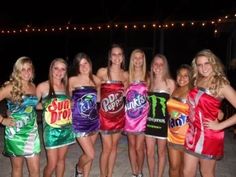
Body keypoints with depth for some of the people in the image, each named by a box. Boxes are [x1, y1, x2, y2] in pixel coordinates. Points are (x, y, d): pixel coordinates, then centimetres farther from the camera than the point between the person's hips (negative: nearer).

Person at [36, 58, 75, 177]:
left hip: (66, 129, 4)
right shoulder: (43, 86, -7)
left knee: (61, 159, 16)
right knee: (52, 164, 1)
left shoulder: (66, 86, 5)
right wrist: (47, 106, -11)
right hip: (51, 130, -4)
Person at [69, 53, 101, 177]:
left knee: (88, 154, 13)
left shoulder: (96, 80, 4)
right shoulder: (72, 80, -7)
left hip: (94, 121, 4)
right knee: (90, 155, -4)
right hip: (79, 122, -4)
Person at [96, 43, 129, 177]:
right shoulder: (102, 72, -8)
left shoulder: (125, 75, 3)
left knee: (114, 147, 13)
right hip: (105, 115, -4)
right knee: (107, 148, -1)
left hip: (119, 115, 4)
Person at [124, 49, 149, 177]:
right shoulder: (127, 76, 3)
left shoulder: (147, 77, 1)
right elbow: (123, 94, 5)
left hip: (142, 116, -1)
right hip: (129, 116, 2)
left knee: (139, 147, 1)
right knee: (131, 145, 12)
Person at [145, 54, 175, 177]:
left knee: (161, 152, 12)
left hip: (163, 121, -4)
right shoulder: (149, 81, 6)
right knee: (149, 152, 11)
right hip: (150, 121, 4)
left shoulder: (170, 82, -6)